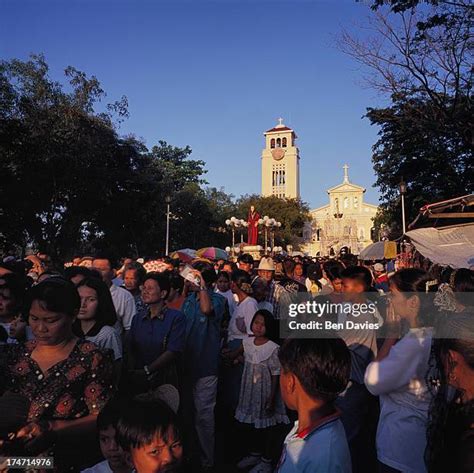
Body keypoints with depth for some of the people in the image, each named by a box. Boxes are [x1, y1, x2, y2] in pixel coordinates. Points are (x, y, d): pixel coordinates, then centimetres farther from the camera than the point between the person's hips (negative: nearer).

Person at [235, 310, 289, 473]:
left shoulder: (273, 348, -19)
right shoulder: (247, 342, -4)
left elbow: (275, 375, -14)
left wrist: (271, 398, -13)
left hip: (264, 391, -5)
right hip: (250, 390, 5)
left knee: (265, 426, 10)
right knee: (252, 424, 21)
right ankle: (255, 453, 42)